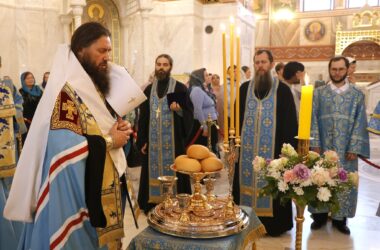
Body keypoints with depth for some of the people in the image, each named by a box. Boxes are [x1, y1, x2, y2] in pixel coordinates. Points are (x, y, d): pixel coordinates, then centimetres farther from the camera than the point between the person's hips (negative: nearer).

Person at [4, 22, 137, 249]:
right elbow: (62, 144, -27)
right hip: (76, 191, -9)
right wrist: (108, 141, -18)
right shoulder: (65, 90, -18)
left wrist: (120, 130, -2)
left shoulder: (95, 87, 12)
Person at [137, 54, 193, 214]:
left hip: (173, 140, -3)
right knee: (154, 172, 7)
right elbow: (142, 117, 9)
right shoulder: (148, 90, 11)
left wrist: (179, 110, -22)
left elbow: (189, 114, -1)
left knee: (173, 171, 1)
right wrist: (141, 141, 3)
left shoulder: (180, 88, 0)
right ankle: (153, 205, 18)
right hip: (152, 141, 3)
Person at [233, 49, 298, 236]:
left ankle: (273, 223, 21)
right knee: (248, 182, 10)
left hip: (273, 149, -3)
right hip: (247, 149, 3)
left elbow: (290, 122, -4)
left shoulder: (282, 90, -3)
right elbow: (236, 117, 10)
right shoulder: (245, 88, 8)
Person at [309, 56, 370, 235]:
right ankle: (320, 215, 21)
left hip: (345, 149, 0)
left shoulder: (357, 94, 3)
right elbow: (313, 119, -1)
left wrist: (354, 148, -9)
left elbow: (360, 123, -1)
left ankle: (340, 218, 20)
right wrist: (315, 144, -10)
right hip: (322, 147, 0)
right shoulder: (319, 93, 4)